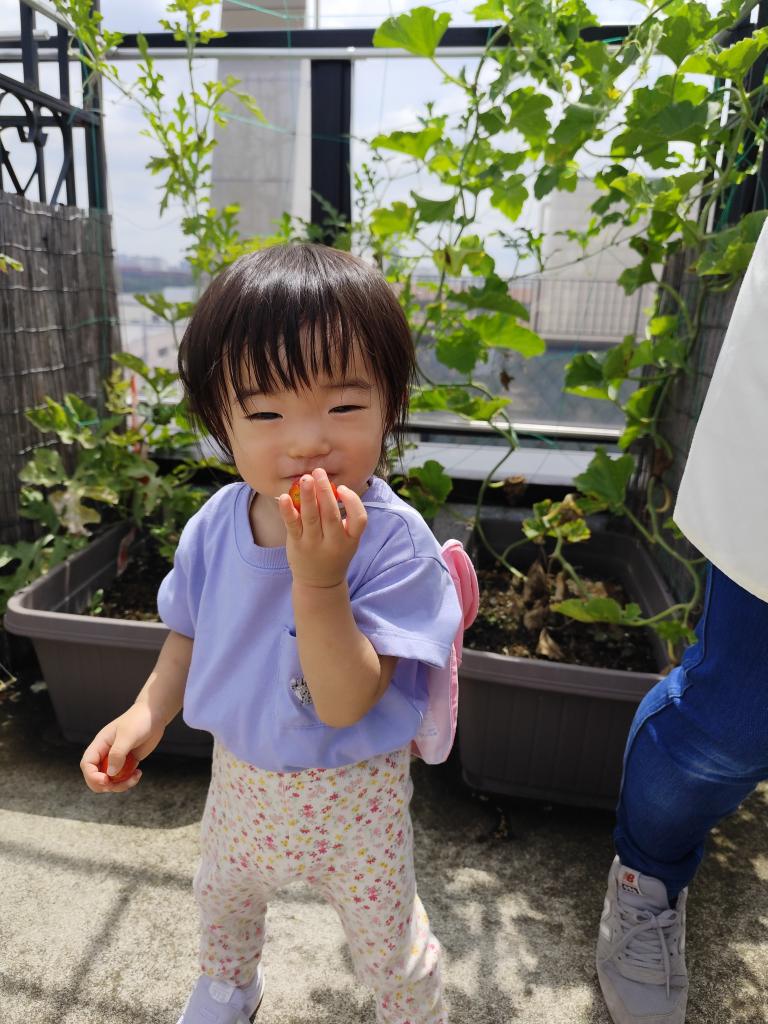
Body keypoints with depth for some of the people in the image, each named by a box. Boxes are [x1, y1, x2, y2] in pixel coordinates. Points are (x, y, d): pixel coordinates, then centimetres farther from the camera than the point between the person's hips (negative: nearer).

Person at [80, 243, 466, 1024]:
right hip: (239, 772, 6)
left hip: (349, 790, -5)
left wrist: (318, 579, -46)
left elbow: (345, 704, -34)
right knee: (221, 895, 35)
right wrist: (147, 712, -11)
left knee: (388, 946, 19)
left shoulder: (392, 541, -32)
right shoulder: (216, 523, -16)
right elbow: (191, 632, 3)